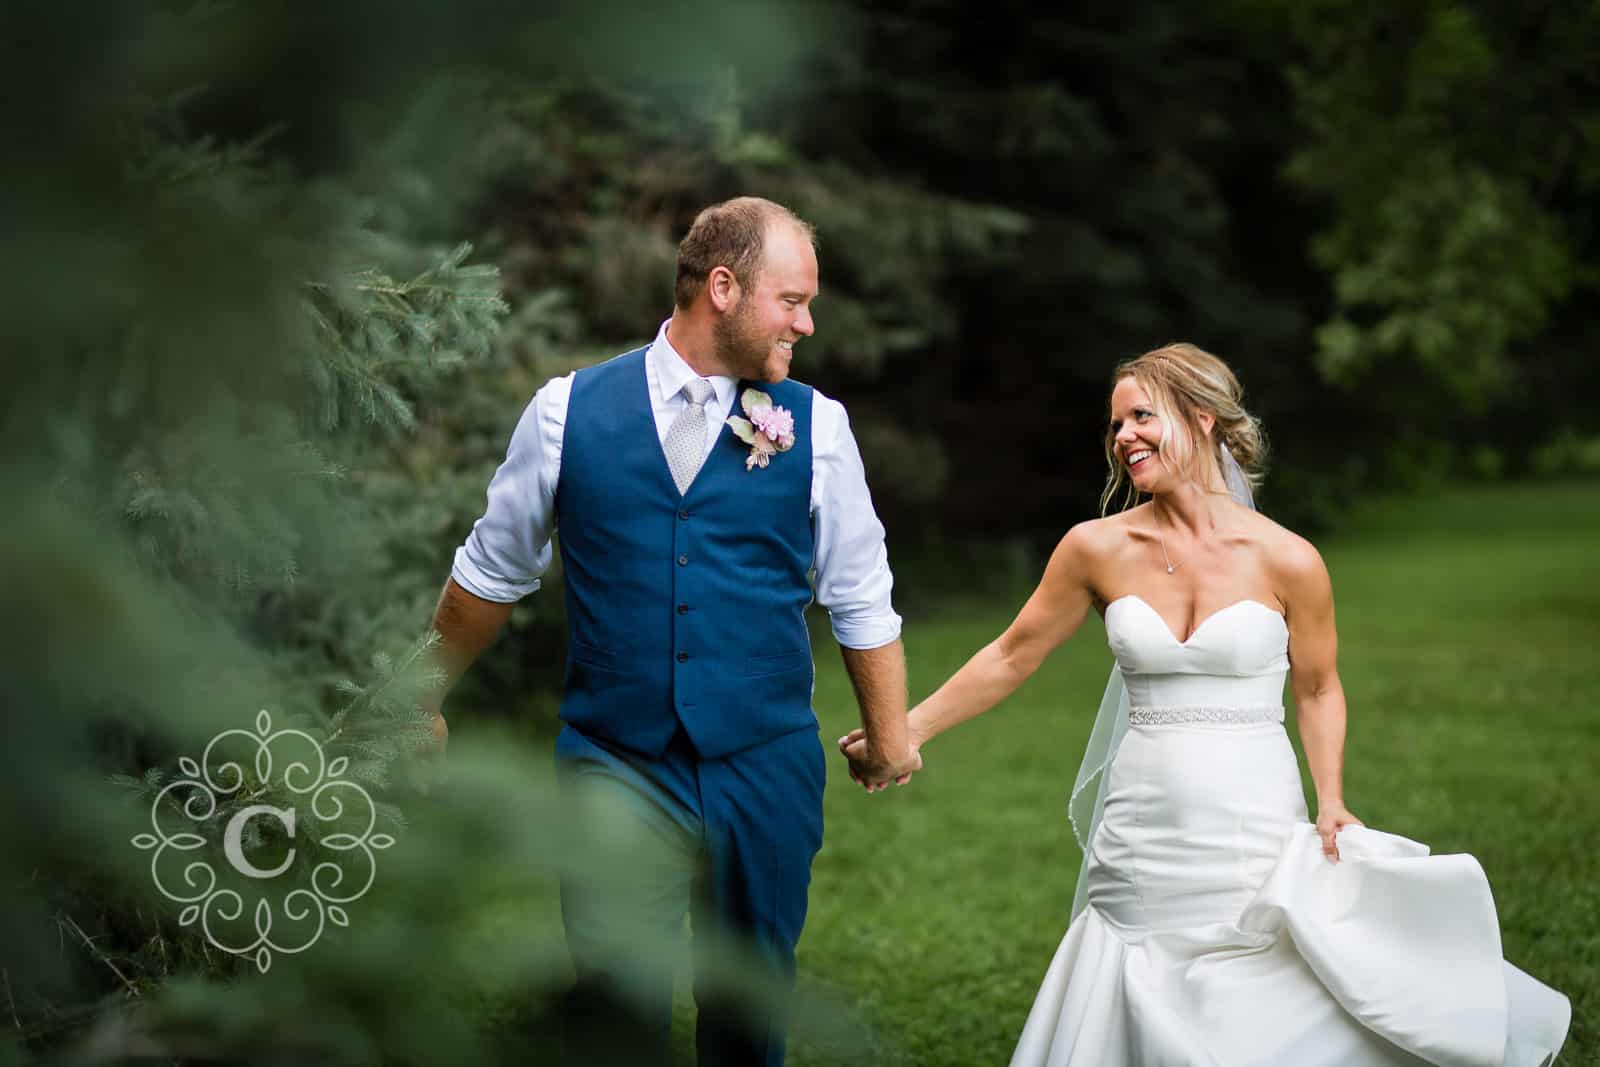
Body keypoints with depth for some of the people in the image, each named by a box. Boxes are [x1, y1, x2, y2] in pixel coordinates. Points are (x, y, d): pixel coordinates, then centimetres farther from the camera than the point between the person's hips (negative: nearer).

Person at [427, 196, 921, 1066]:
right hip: (614, 764, -1)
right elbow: (492, 571, 12)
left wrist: (890, 739, 14)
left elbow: (861, 600, 9)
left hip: (766, 771, 1)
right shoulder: (570, 409, 0)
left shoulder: (814, 425, 1)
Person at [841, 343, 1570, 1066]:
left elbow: (1317, 690, 7)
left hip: (1256, 848, -2)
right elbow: (1010, 659, 8)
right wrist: (903, 733, 5)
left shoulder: (1287, 561, -6)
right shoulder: (1097, 550, -1)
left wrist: (1331, 803, -5)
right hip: (1143, 850, 2)